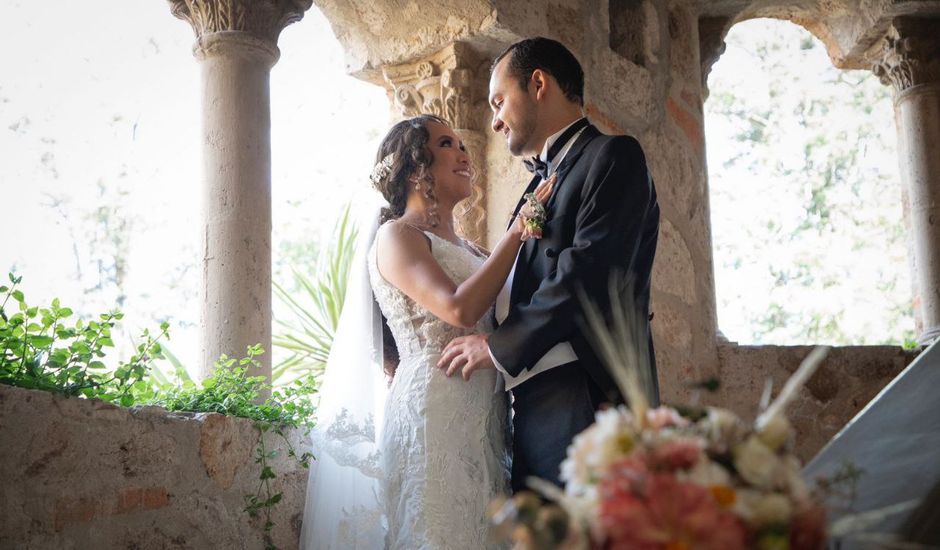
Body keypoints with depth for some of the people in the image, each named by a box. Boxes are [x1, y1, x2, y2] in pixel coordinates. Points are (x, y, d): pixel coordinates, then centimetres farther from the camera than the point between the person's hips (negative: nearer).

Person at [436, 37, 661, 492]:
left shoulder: (611, 156, -3)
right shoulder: (545, 178, 25)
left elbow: (591, 271, -15)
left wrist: (500, 347, -11)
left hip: (584, 398, -8)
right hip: (532, 401, 8)